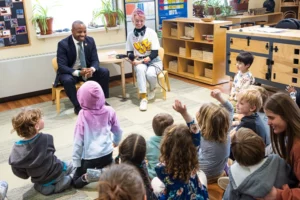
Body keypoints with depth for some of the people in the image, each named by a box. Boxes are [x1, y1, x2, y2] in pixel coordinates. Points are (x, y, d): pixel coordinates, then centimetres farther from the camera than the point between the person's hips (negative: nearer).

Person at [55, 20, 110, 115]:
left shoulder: (90, 40, -6)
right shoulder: (63, 44, -18)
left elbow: (95, 60, -5)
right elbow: (61, 66, -22)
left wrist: (92, 69, -31)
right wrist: (78, 73, -38)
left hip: (87, 69, 4)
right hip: (70, 72, -4)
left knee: (105, 72, -18)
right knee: (67, 80, -36)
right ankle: (77, 106, -15)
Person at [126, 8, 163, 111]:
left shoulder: (151, 32, -7)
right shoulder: (130, 35, 2)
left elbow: (155, 52, -10)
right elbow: (129, 52, 8)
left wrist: (147, 59, -25)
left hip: (154, 60, -1)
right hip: (139, 61, 2)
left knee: (150, 73, -34)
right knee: (140, 69, -36)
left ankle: (152, 89, 4)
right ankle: (143, 98, -33)